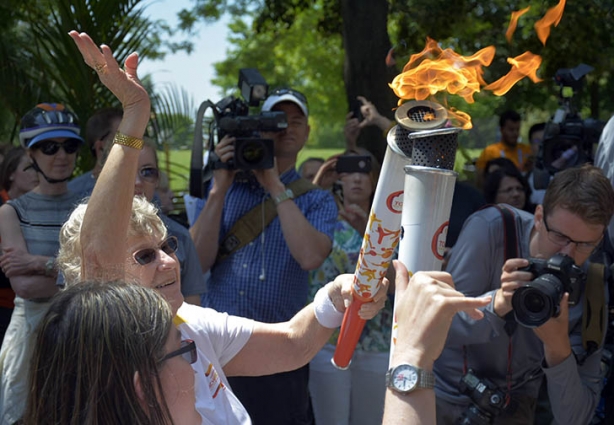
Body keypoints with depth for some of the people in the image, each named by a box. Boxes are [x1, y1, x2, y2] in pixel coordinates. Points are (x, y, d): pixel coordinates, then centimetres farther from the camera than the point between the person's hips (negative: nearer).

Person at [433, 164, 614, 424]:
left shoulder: (590, 289, -15)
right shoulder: (489, 229, -19)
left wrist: (557, 345, -33)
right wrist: (497, 304, -38)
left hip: (513, 403, 2)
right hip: (447, 390, -1)